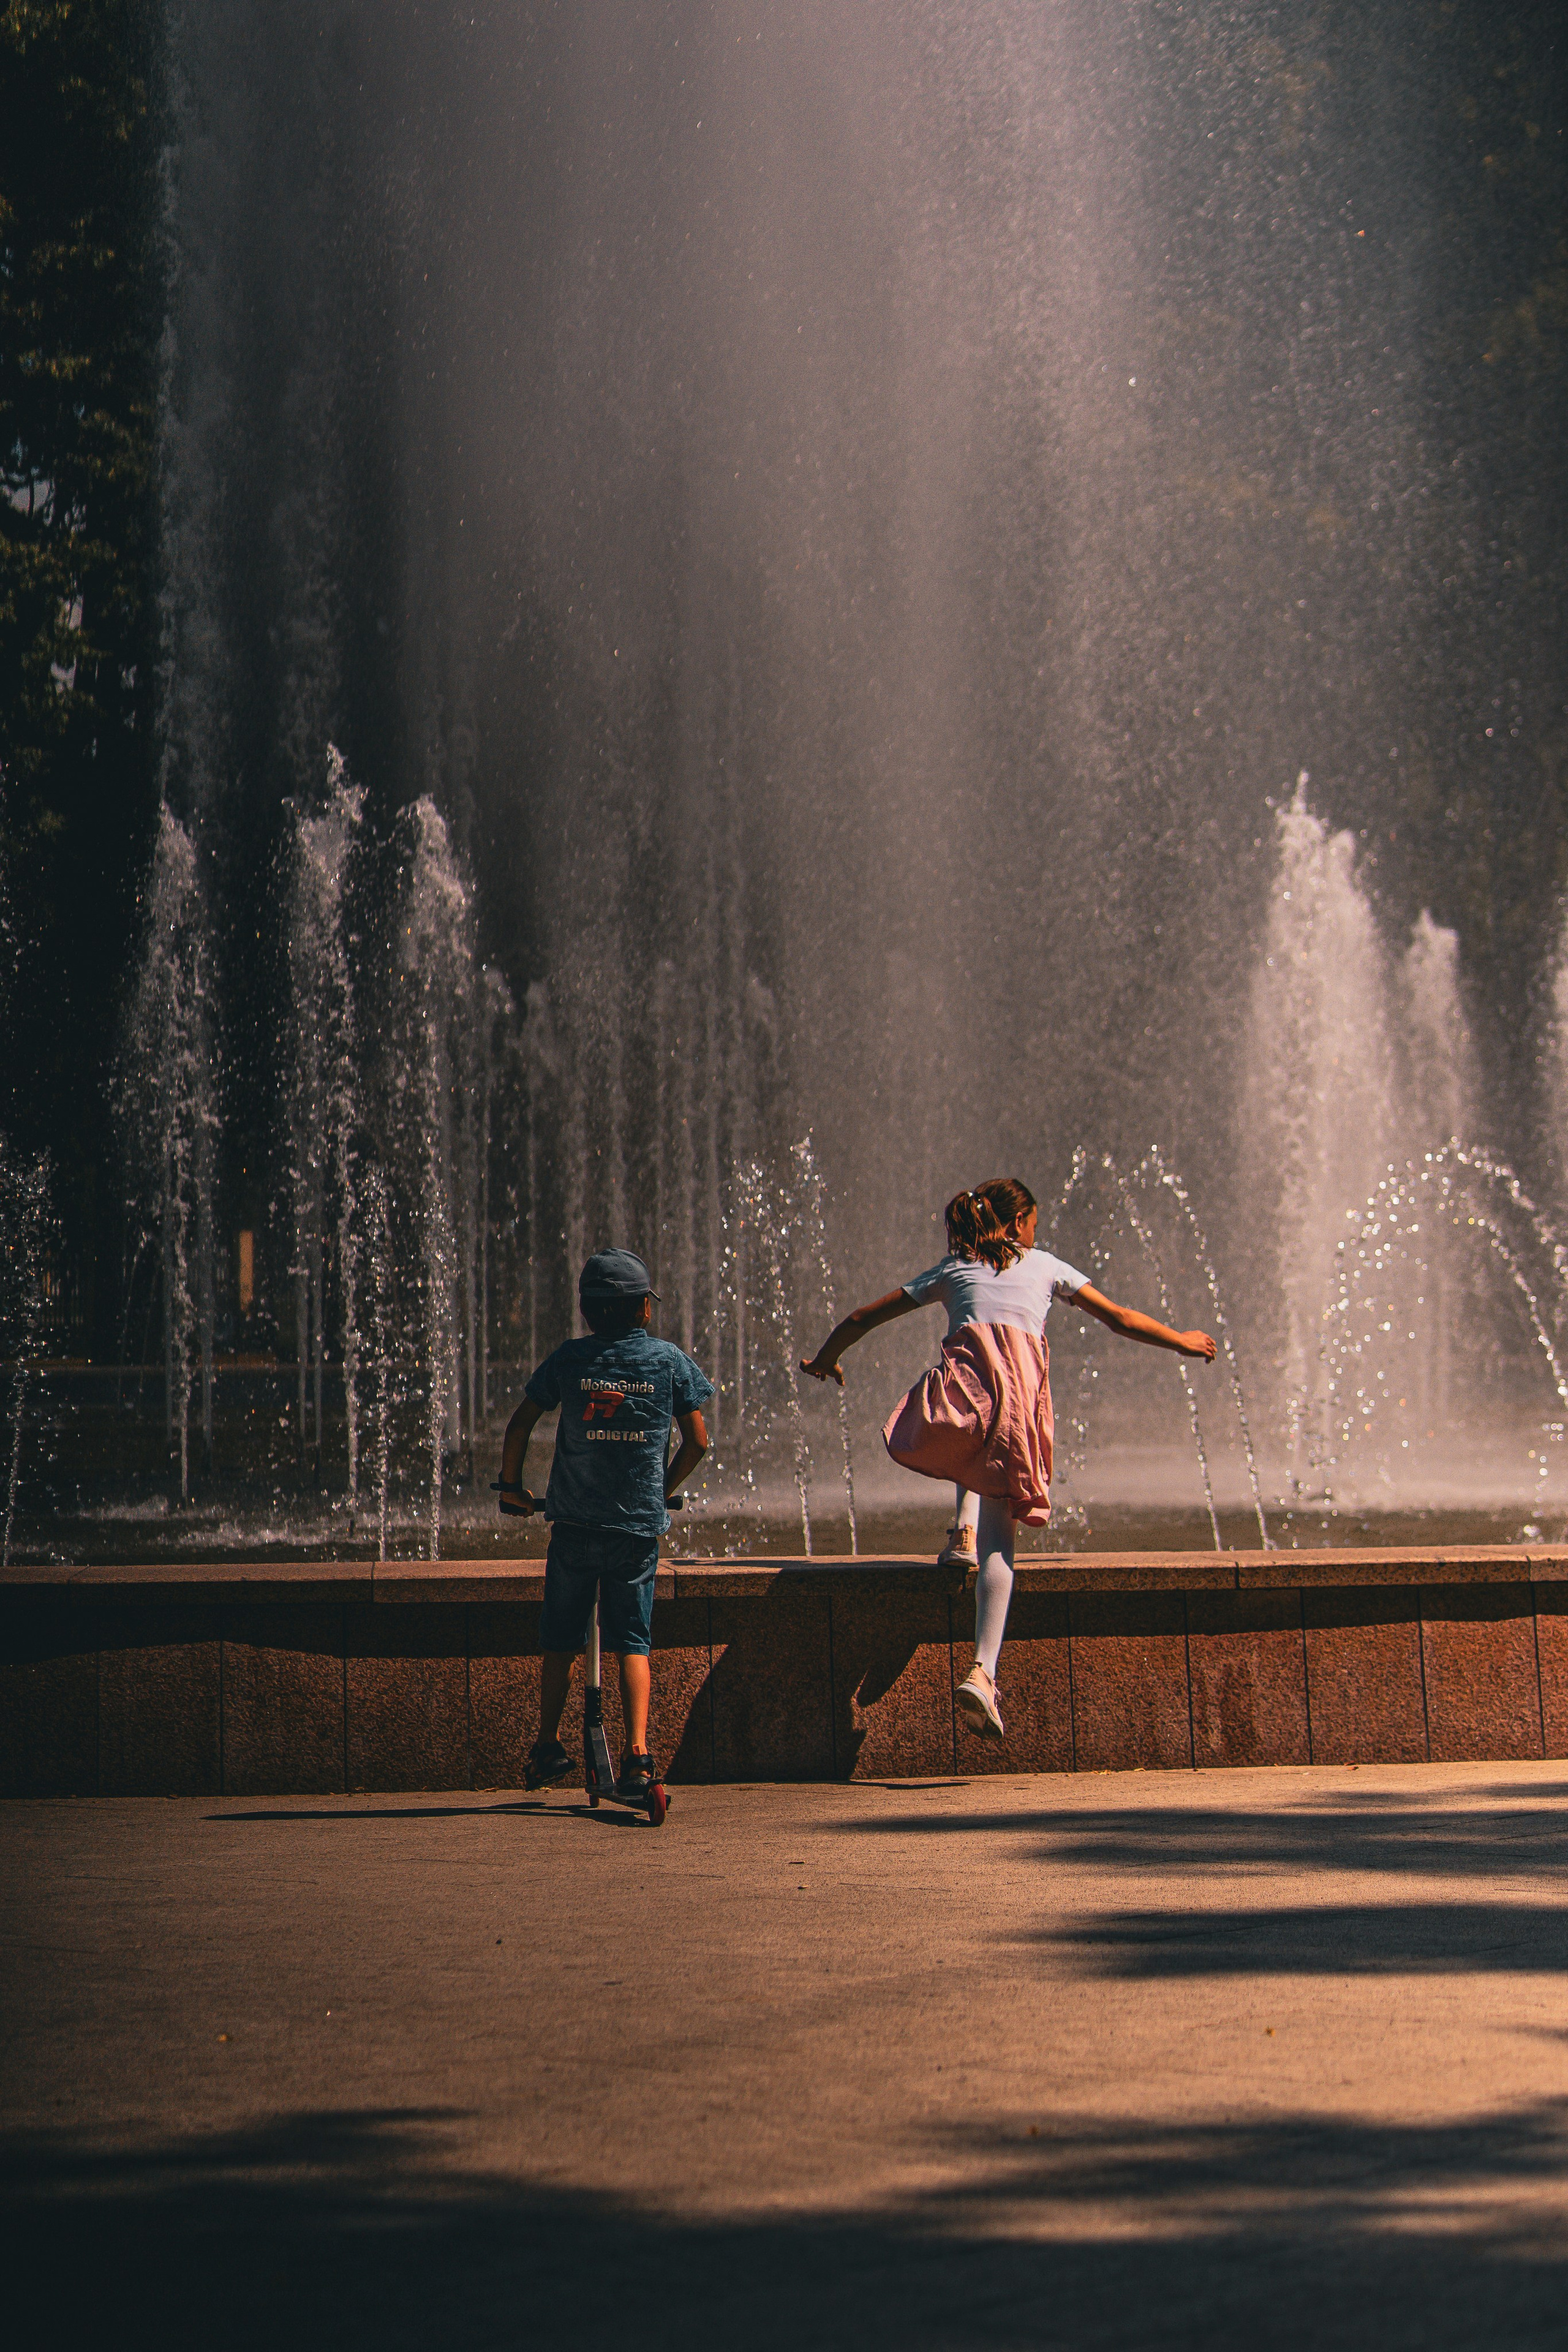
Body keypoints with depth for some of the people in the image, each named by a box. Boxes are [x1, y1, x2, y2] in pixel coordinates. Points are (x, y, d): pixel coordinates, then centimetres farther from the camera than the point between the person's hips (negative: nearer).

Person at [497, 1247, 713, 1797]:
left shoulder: (569, 1358, 1)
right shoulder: (668, 1360, 1)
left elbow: (519, 1426, 1)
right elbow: (697, 1441, 4)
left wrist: (511, 1485, 15)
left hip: (574, 1523, 0)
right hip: (639, 1525, 0)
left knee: (560, 1642, 13)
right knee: (633, 1643, 4)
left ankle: (548, 1748, 17)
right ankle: (637, 1754, -8)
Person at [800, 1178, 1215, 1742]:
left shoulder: (952, 1270, 26)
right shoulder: (1044, 1266, 27)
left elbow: (864, 1318, 27)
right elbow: (1121, 1319, 31)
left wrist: (825, 1359, 44)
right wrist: (1183, 1342, 46)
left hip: (965, 1382, 1)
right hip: (1022, 1388, -1)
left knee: (972, 1450, 39)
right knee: (999, 1543, -4)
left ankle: (963, 1530, 11)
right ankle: (983, 1671, -21)